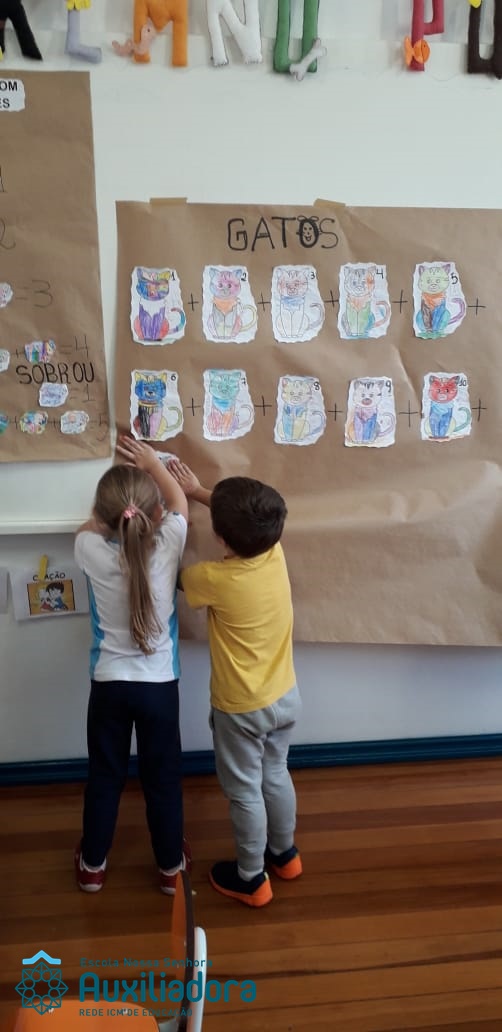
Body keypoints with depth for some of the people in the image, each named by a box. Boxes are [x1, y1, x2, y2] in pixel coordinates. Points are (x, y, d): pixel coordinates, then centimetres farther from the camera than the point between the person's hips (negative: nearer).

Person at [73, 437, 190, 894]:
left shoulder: (91, 551, -18)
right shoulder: (168, 545, -18)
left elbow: (91, 526, 9)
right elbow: (179, 502, 4)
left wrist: (114, 511, 16)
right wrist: (152, 462, 15)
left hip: (109, 684, 1)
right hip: (159, 684, 0)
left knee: (104, 775, 18)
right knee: (163, 776, 16)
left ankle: (93, 865, 37)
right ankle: (171, 865, 33)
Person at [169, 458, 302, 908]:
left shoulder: (216, 580, -29)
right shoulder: (275, 553, -15)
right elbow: (252, 518, 8)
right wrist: (197, 490, 10)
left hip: (241, 709, -6)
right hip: (284, 696, 6)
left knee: (244, 791, 15)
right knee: (276, 774, 26)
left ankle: (251, 879, 33)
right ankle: (285, 853, 46)